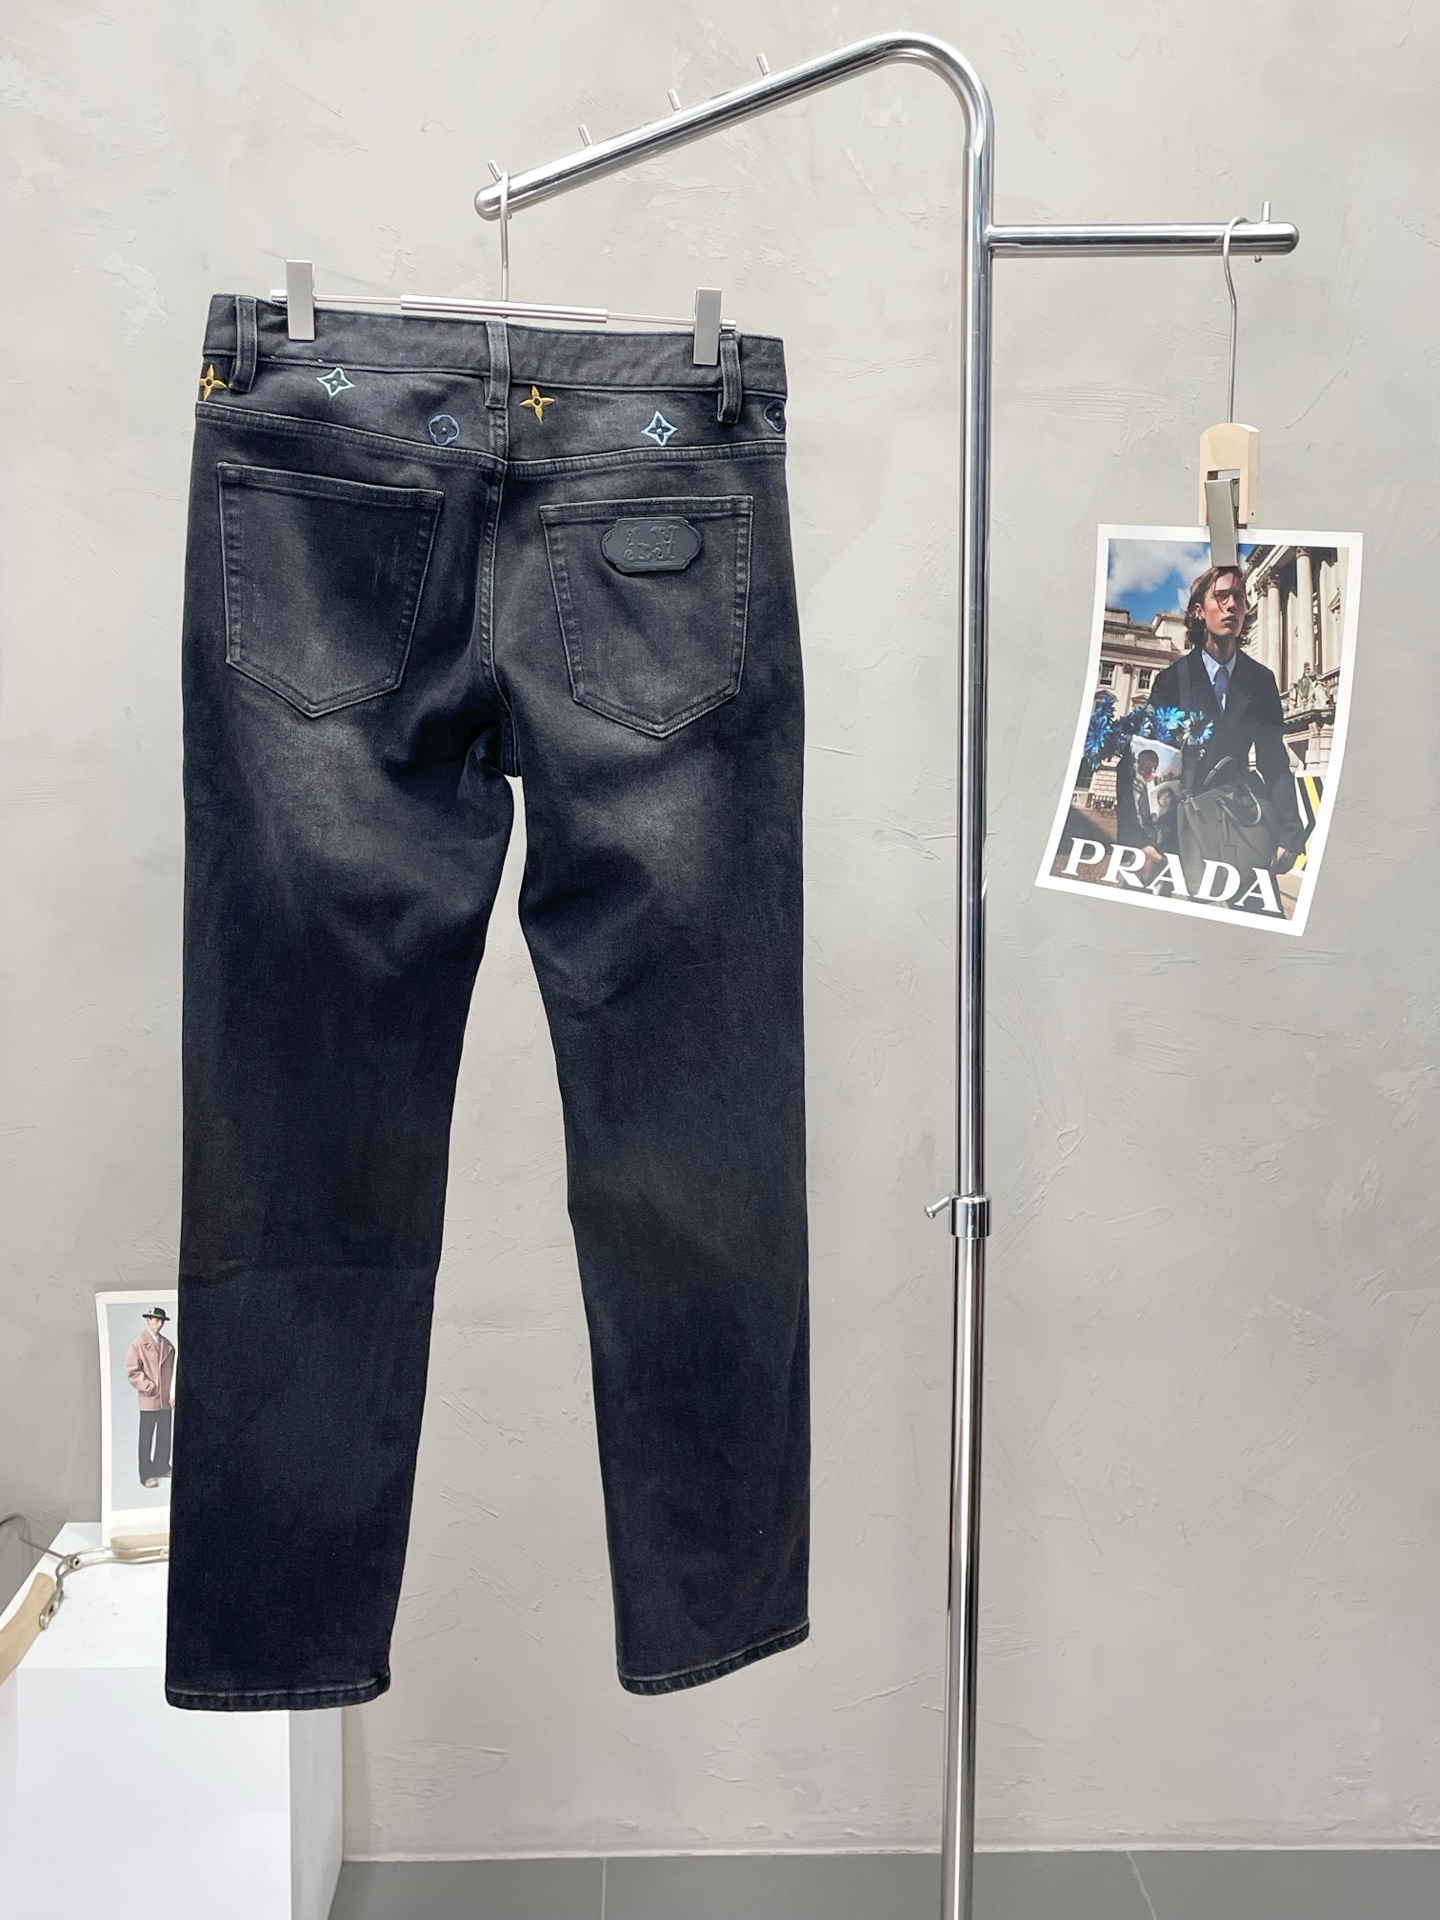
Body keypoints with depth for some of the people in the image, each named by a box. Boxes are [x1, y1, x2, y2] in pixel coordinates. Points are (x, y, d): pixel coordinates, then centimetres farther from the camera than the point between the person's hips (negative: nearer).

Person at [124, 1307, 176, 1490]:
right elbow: (132, 1371, -10)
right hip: (149, 1399, -5)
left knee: (165, 1436, 10)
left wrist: (173, 1393, 2)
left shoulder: (167, 1344, 11)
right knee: (147, 1438, 0)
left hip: (167, 1399, 5)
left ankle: (162, 1467, 22)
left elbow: (173, 1369, 12)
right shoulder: (138, 1344, -5)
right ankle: (146, 1475, 4)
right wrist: (150, 1389, -14)